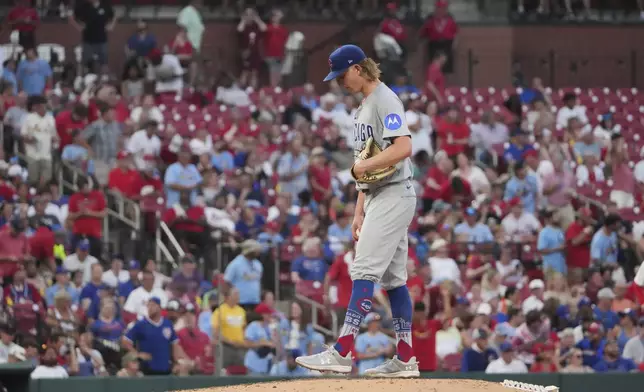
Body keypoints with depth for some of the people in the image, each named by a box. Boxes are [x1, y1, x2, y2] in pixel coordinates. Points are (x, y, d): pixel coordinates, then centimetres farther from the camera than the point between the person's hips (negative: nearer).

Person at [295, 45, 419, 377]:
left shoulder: (385, 100, -12)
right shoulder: (364, 107, 20)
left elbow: (403, 148, -25)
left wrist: (364, 166, -21)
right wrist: (359, 212, 20)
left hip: (393, 197, -10)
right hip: (378, 198, 10)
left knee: (364, 271, -15)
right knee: (393, 278, 8)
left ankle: (342, 352, -20)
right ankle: (405, 359, 9)